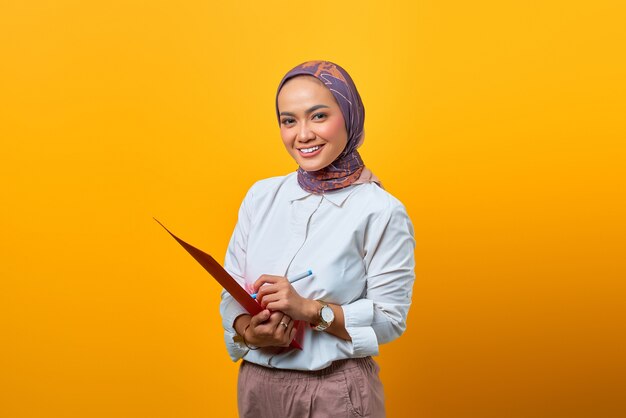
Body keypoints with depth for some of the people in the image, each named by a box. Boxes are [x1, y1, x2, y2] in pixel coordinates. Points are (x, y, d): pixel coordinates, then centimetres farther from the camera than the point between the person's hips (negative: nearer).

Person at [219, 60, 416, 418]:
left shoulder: (382, 212, -12)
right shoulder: (260, 197, 2)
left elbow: (390, 318, -13)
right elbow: (232, 294, 3)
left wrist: (310, 310, -22)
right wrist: (250, 332, -16)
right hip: (257, 385, 4)